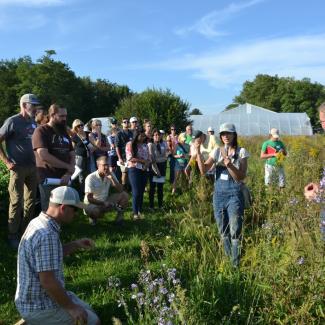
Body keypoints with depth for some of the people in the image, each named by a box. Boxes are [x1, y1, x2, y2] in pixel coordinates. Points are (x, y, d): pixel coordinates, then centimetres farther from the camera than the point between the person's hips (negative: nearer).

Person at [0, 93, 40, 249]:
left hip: (33, 167, 7)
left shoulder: (33, 123, 10)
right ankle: (12, 235, 8)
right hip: (18, 167, -6)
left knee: (31, 201, 12)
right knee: (16, 201, -3)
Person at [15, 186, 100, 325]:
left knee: (87, 311, 17)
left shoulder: (39, 222, 3)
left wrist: (75, 245, 6)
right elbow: (48, 281, -28)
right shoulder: (47, 235, -27)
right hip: (40, 307, -9)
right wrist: (70, 307, -16)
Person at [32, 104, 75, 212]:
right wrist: (68, 167, -10)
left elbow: (72, 155, 14)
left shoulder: (64, 133, 19)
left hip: (64, 179, 6)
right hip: (49, 180, -6)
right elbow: (43, 155, -17)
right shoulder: (41, 131, -3)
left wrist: (69, 173, -6)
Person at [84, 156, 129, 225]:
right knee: (90, 209, -41)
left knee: (125, 195, -13)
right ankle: (93, 217, -4)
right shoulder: (90, 178, -20)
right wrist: (103, 203, -25)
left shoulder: (110, 175, -4)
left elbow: (120, 190, -12)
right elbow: (89, 198, -21)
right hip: (93, 204, -5)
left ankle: (120, 216, 2)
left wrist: (112, 178, -24)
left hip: (106, 201, 5)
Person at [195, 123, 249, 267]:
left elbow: (241, 177, -11)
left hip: (234, 195, -4)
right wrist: (198, 152, -16)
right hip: (219, 194, 4)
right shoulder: (217, 151, 4)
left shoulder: (241, 152, -5)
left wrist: (229, 165, -27)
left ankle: (235, 264, 7)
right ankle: (228, 261, 29)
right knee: (223, 232, 13)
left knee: (235, 232, -5)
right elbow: (203, 170, -6)